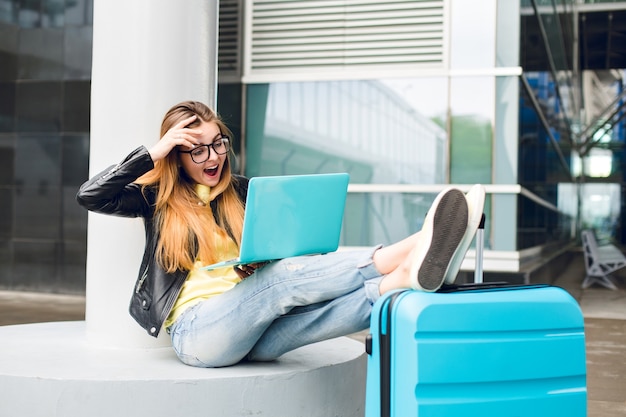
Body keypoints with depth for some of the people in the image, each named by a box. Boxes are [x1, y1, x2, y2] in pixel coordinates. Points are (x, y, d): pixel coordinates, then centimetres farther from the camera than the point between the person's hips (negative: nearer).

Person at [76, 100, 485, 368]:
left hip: (251, 333, 4)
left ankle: (409, 273, -55)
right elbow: (90, 195, -4)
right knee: (284, 278, -31)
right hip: (195, 329, -4)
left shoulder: (243, 191, 17)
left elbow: (276, 256, 15)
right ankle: (404, 254, -48)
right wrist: (154, 152, -8)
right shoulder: (157, 198, 8)